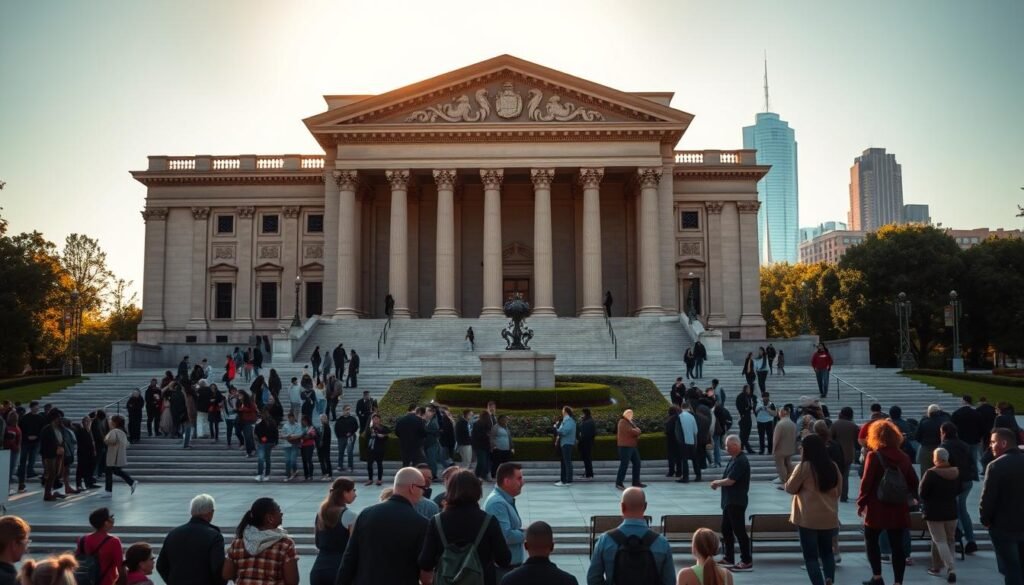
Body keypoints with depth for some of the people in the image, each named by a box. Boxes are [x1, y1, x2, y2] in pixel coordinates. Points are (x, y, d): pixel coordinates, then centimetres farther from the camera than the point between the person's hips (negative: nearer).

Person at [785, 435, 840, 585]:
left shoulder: (804, 466, -13)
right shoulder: (833, 466, 4)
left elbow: (790, 488, -4)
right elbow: (838, 492, 14)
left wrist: (790, 480, 15)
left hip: (808, 518, -5)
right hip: (829, 517, 6)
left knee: (810, 555, 3)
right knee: (827, 551, 21)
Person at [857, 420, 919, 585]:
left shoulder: (873, 456, -10)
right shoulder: (904, 457, 4)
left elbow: (866, 481, -12)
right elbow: (913, 481, 8)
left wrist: (861, 502, -3)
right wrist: (915, 497, 24)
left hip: (877, 507, -4)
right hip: (898, 508, 4)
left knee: (871, 540, 14)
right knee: (897, 545, 7)